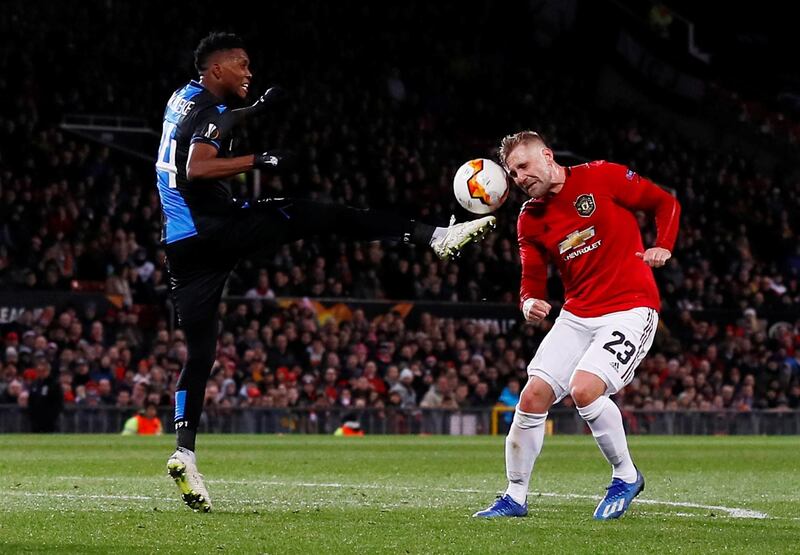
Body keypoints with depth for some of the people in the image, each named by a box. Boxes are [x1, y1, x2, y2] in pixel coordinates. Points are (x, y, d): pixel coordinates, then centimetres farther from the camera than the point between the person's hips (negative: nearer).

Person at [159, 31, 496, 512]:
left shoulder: (184, 98, 18)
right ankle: (436, 236, -7)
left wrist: (256, 110, 34)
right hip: (216, 226, -9)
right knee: (327, 215, -3)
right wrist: (259, 161, -24)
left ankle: (185, 451, -5)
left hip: (182, 244, 9)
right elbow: (198, 169, -27)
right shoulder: (212, 112, -10)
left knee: (200, 351, 6)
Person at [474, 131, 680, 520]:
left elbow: (665, 203, 3)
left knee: (584, 389, -25)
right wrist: (530, 302, -13)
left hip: (630, 308, -6)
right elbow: (532, 279, 10)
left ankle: (626, 476, -3)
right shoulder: (530, 220, 8)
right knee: (533, 396, -4)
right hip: (577, 315, 6)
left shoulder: (602, 177, -7)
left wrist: (663, 246, -13)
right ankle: (515, 497, 11)